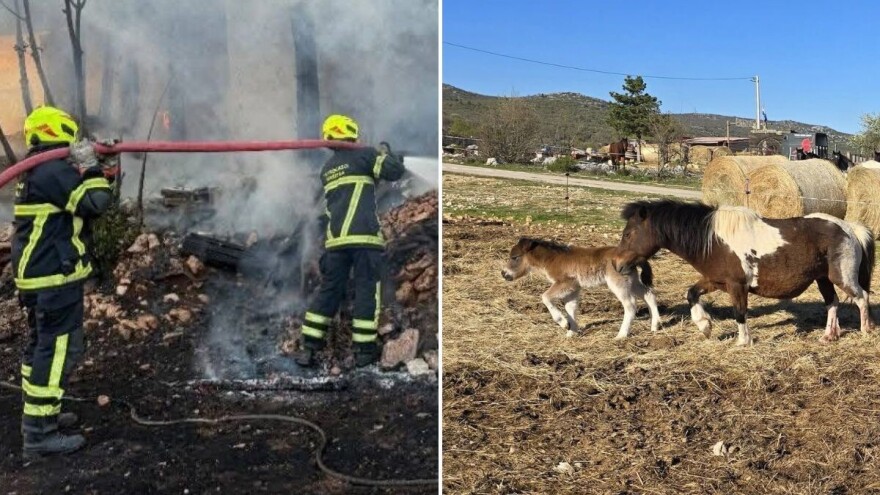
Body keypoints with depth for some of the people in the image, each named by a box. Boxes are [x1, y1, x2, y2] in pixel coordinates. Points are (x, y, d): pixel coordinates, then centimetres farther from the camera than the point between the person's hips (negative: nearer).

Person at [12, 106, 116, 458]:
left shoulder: (35, 172, 17)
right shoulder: (55, 170, -16)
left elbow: (73, 207, 24)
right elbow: (96, 203, -22)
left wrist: (98, 177, 15)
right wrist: (91, 169, -9)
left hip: (37, 274, 11)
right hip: (55, 277, -11)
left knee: (41, 344, 19)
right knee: (58, 349, -8)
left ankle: (38, 414, 31)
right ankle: (39, 434, -5)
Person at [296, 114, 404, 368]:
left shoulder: (327, 169, 23)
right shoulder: (363, 155, 3)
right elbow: (395, 171, -3)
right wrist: (386, 153, 15)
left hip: (335, 237, 6)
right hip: (363, 235, -6)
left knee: (329, 289, 12)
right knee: (367, 289, 1)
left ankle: (309, 347, 10)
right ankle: (364, 350, 4)